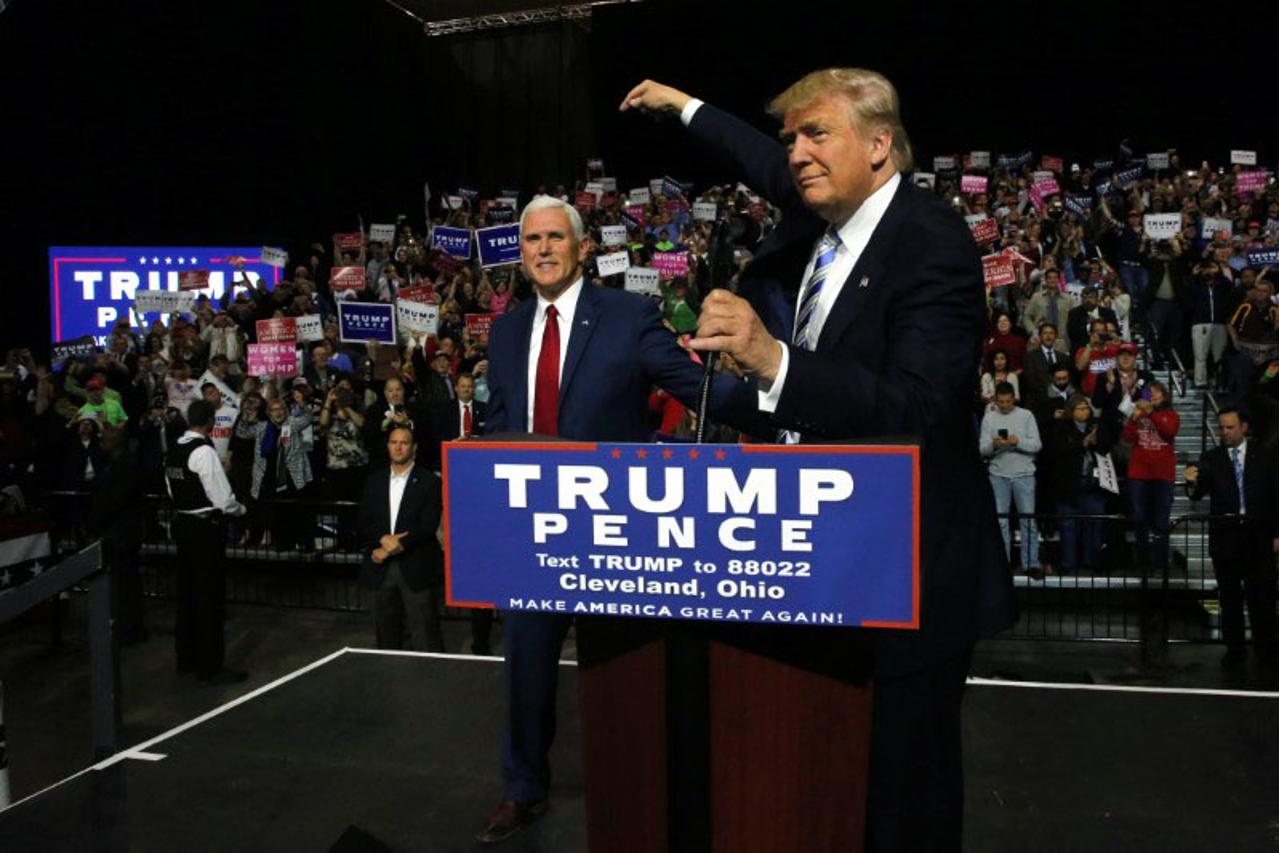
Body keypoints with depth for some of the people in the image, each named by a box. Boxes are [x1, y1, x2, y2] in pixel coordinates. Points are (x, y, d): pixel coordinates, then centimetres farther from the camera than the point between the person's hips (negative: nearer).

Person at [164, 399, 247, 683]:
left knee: (187, 591, 17)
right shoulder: (204, 451, -19)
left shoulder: (174, 450, 6)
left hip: (181, 521, 9)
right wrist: (240, 509, 1)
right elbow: (223, 498, -18)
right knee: (209, 596, -2)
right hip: (205, 527, -8)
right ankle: (210, 667, 4)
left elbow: (173, 490, 15)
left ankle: (186, 659, 28)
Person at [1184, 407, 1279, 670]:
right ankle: (1234, 650, 18)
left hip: (1258, 537, -1)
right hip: (1225, 537, 1)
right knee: (1229, 598, 8)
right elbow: (1198, 494, -6)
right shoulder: (1211, 459, 3)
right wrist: (1193, 482, -29)